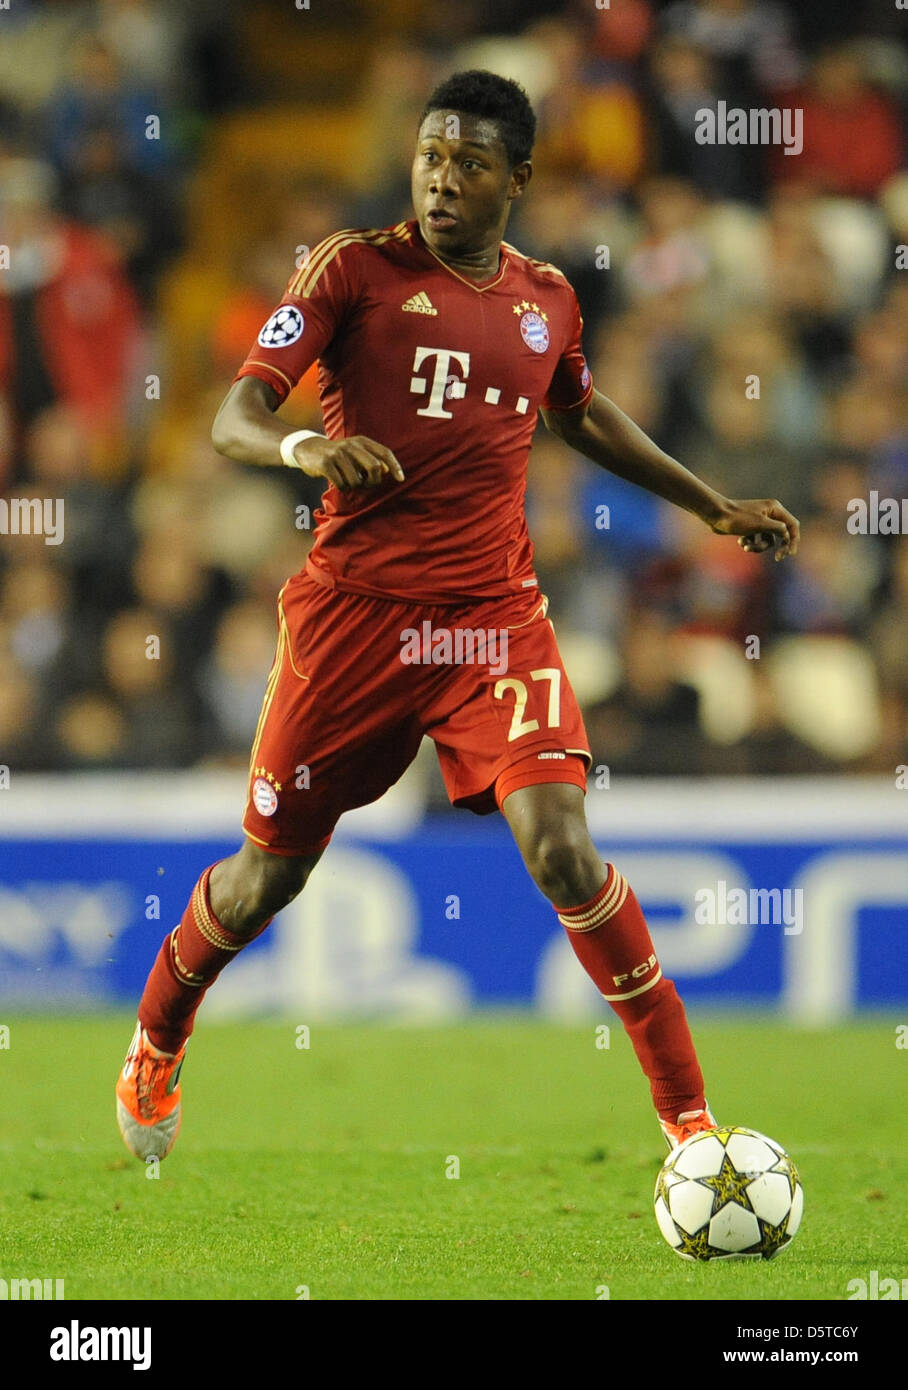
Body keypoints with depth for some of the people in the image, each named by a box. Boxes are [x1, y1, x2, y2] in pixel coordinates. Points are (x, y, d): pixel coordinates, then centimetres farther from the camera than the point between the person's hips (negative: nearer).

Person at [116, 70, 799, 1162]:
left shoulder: (546, 300, 9)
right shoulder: (356, 268, -3)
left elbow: (583, 418, 31)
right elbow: (234, 416, -9)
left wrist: (715, 508, 30)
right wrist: (303, 447, -31)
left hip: (495, 616, 2)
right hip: (356, 609, -2)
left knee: (560, 847, -17)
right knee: (272, 868, 8)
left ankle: (687, 1118, -11)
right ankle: (155, 1048, 38)